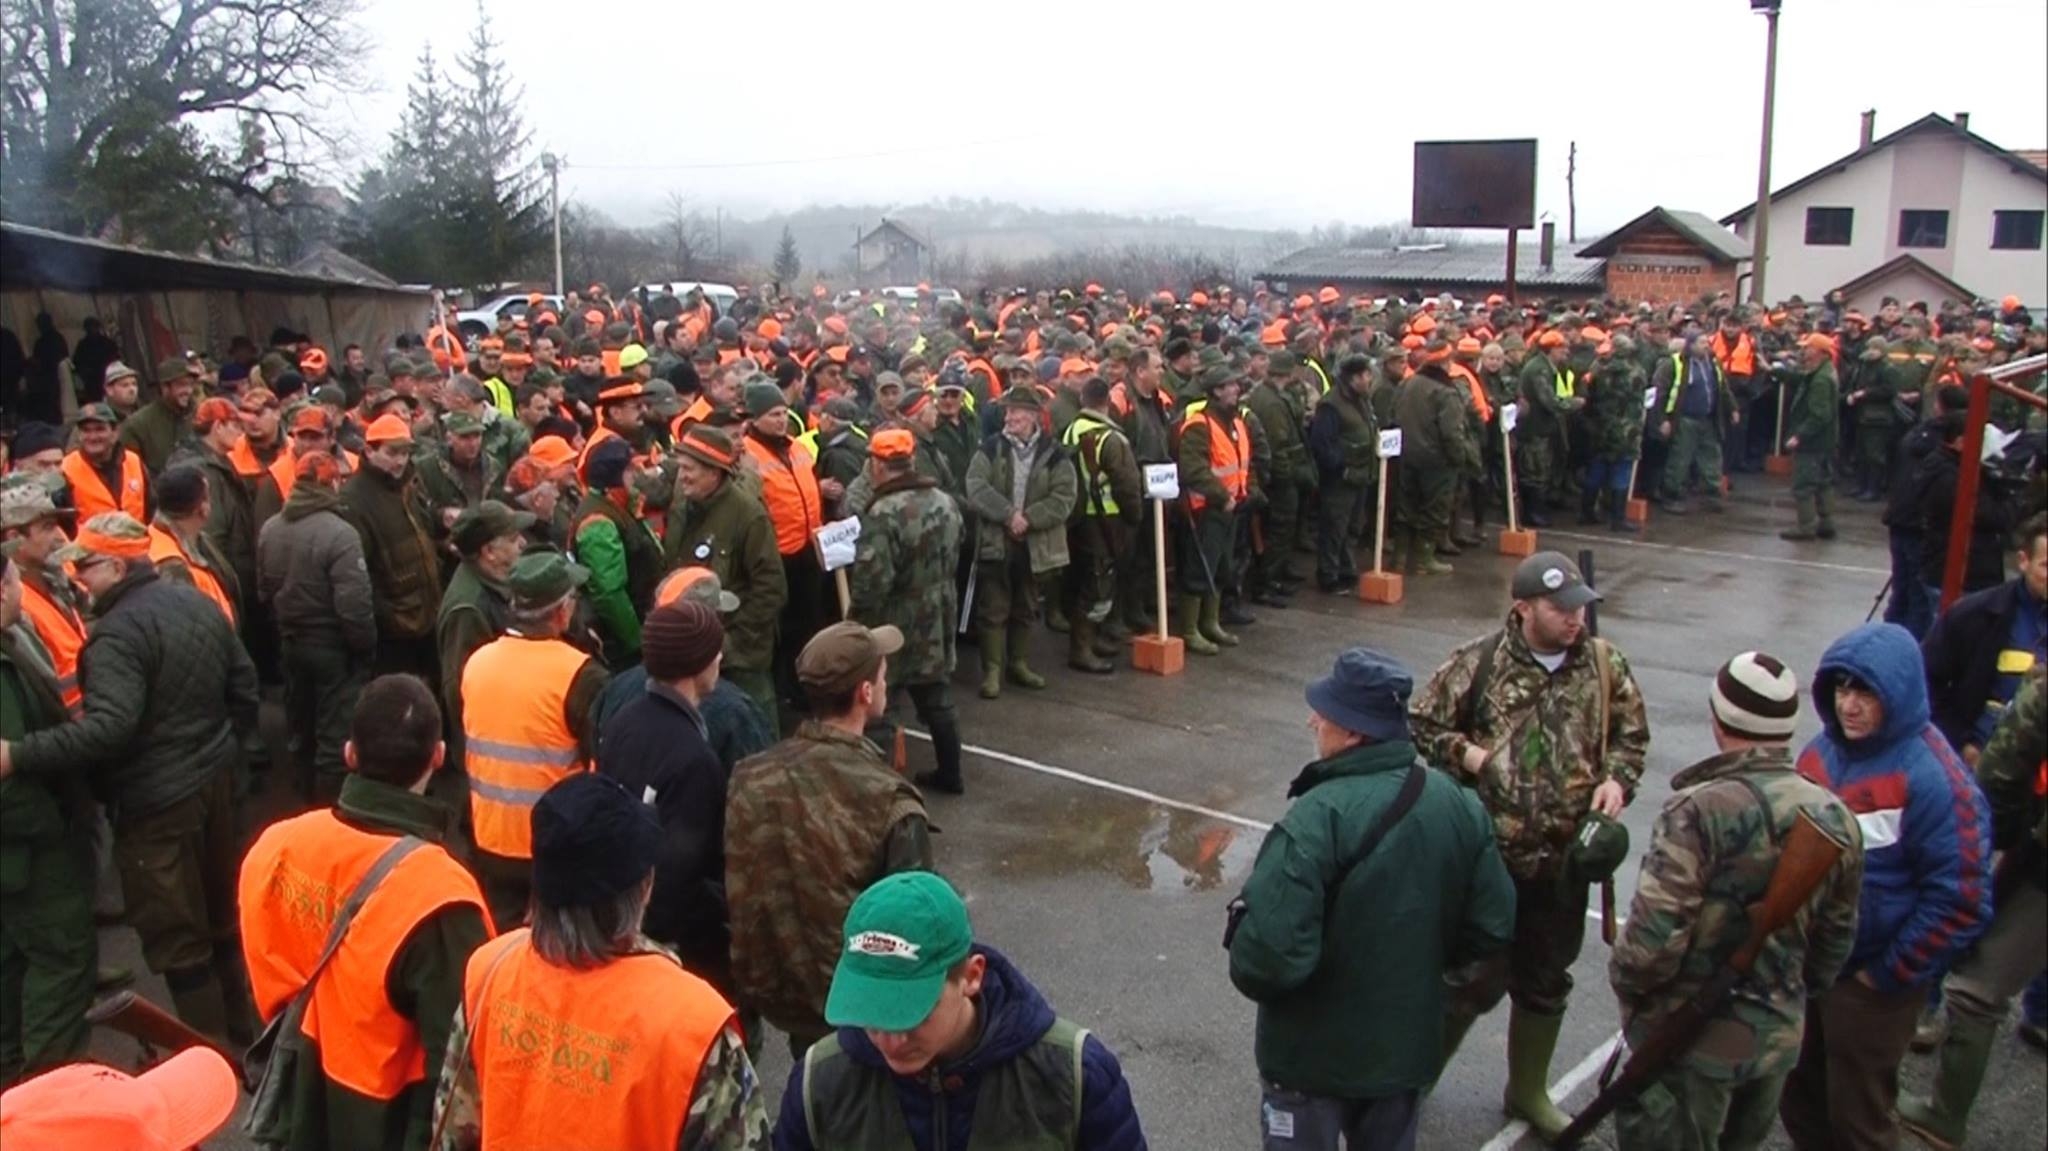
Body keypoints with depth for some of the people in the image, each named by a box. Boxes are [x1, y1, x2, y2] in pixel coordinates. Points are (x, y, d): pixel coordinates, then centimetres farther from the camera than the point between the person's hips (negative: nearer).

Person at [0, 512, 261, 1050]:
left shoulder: (119, 630, -22)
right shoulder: (197, 602, 5)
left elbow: (108, 727, -32)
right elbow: (244, 685, 10)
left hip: (156, 801, -9)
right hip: (214, 780, 9)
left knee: (176, 939, 3)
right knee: (220, 915, 23)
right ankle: (239, 1030, 37)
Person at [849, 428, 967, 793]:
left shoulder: (884, 513, -23)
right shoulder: (944, 501, 3)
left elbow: (871, 580, -25)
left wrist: (856, 620, -11)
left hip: (896, 623, -7)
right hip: (939, 618, 8)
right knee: (937, 699, 18)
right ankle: (949, 774, 29)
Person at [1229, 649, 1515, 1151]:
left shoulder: (1316, 819, -29)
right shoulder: (1458, 804, -9)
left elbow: (1267, 957, -32)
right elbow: (1492, 927, -1)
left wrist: (1248, 970, -10)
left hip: (1314, 1054, -6)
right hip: (1407, 1042, 6)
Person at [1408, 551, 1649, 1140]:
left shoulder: (1604, 664, -1)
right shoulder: (1478, 663, -12)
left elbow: (1631, 733, 12)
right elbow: (1424, 726, -1)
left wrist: (1617, 780, -6)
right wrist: (1471, 756, -16)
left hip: (1564, 858, 4)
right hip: (1488, 854, -4)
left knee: (1546, 983, 19)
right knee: (1474, 979, 6)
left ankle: (1528, 1091, 40)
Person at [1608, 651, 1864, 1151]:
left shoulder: (1699, 809, -24)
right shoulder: (1836, 818, -2)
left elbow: (1654, 934, -26)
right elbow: (1837, 940, 9)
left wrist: (1625, 981, -7)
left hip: (1691, 1037, -6)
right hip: (1779, 1035, 6)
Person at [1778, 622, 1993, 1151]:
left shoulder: (1932, 780, -21)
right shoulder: (1823, 750, -1)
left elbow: (1960, 903, -20)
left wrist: (1886, 977, -14)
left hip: (1870, 984, -6)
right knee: (1799, 1097, 20)